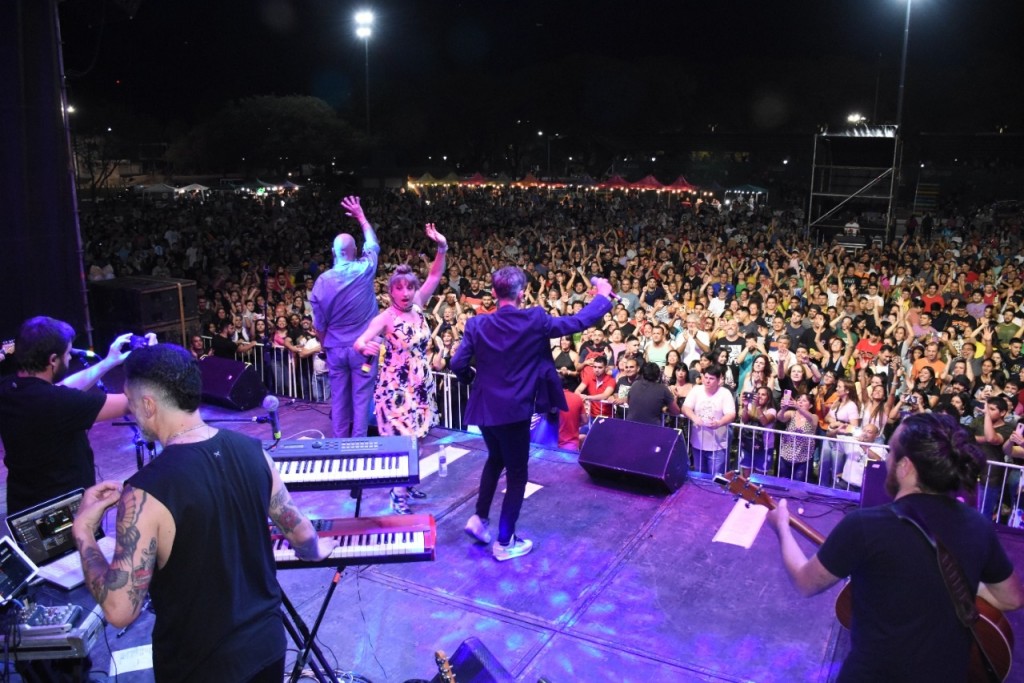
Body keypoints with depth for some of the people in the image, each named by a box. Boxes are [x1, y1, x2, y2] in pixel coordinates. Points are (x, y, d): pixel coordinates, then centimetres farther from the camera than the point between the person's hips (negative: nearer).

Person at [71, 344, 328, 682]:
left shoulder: (147, 492, -25)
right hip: (267, 640, 4)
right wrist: (317, 550, 26)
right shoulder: (250, 450, -9)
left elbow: (120, 610, -20)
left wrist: (82, 530, -8)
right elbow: (300, 532, 3)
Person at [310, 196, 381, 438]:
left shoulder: (322, 280, -5)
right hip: (363, 346, -2)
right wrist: (361, 217, 25)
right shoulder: (364, 269, -9)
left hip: (335, 348, 2)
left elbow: (319, 322, 2)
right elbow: (373, 243, 13)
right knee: (361, 396, 3)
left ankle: (340, 441, 20)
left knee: (338, 396, 11)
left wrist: (324, 344, 19)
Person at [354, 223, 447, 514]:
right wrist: (364, 347, -47)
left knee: (414, 438, 15)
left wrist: (442, 248, -19)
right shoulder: (385, 318, -14)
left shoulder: (417, 307, 0)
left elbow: (434, 276, -5)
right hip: (395, 385, -6)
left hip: (420, 384, 6)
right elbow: (359, 342, -23)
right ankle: (398, 495, 7)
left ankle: (406, 484, 32)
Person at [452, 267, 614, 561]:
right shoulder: (534, 321, -13)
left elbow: (458, 364, -7)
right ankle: (505, 542, 17)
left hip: (483, 407, 5)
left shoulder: (477, 324, -5)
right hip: (514, 410, -4)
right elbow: (579, 321, -5)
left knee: (495, 459, 29)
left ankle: (479, 518, 30)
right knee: (516, 473, 10)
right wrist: (603, 295, 11)